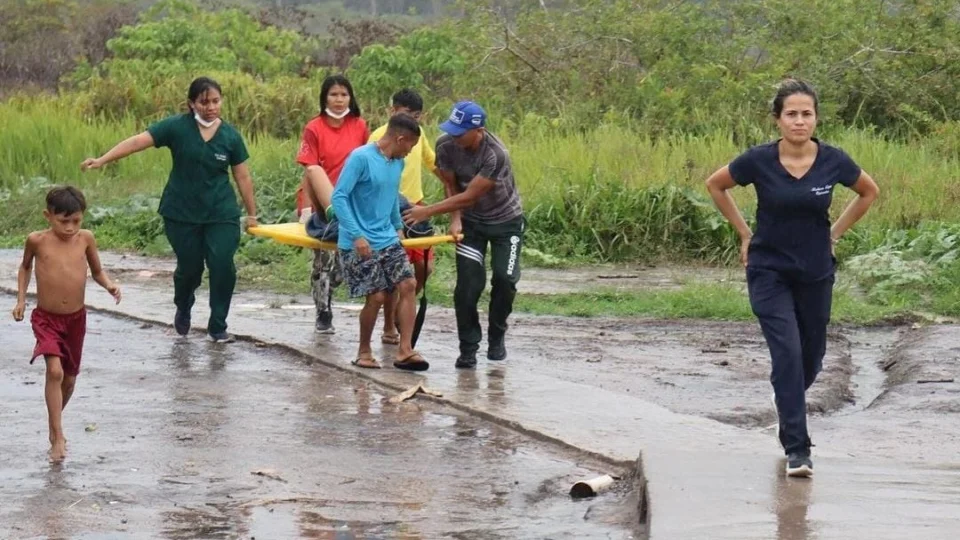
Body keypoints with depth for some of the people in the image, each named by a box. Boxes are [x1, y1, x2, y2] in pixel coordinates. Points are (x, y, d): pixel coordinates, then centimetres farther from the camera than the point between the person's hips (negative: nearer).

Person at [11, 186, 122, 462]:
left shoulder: (85, 239, -5)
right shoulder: (37, 240, -8)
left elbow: (97, 271, 9)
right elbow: (25, 267, 11)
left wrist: (109, 284, -11)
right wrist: (21, 299, 4)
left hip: (76, 318, 3)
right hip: (46, 318, -3)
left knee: (69, 377, 15)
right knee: (55, 371, -21)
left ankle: (54, 423, 41)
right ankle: (58, 437, -16)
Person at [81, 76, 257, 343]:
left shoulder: (230, 136, -1)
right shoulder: (177, 127, -8)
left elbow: (243, 177, 6)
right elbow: (138, 141, -13)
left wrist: (252, 213, 9)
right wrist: (102, 160, -22)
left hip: (221, 215, 1)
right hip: (182, 214, -1)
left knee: (222, 266, -9)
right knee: (189, 267, 7)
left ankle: (218, 327, 9)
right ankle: (183, 310, 41)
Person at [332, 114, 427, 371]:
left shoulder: (397, 163, 9)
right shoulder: (361, 157, -15)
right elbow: (338, 197, -18)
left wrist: (398, 226, 25)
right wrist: (356, 235, -23)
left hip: (388, 240, 7)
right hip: (360, 243, -7)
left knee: (408, 285, -6)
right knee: (376, 296, -9)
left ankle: (405, 351, -4)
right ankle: (364, 351, 11)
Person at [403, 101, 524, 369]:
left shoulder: (496, 155, -34)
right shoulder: (446, 145, -19)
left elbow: (469, 197, -31)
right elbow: (450, 185, -5)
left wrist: (427, 212, -30)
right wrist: (455, 219, -18)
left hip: (506, 221, -3)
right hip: (471, 221, 3)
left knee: (505, 280, -8)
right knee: (468, 283, -9)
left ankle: (496, 337, 16)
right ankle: (468, 349, -3)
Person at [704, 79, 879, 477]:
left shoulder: (833, 161, -10)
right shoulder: (759, 161, -13)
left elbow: (869, 192, 10)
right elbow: (715, 185, 5)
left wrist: (835, 233, 6)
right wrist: (744, 233, 4)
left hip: (816, 273, 3)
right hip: (769, 272, -2)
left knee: (811, 356, 15)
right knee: (787, 354, -14)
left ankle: (788, 402, 48)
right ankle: (797, 451, -12)